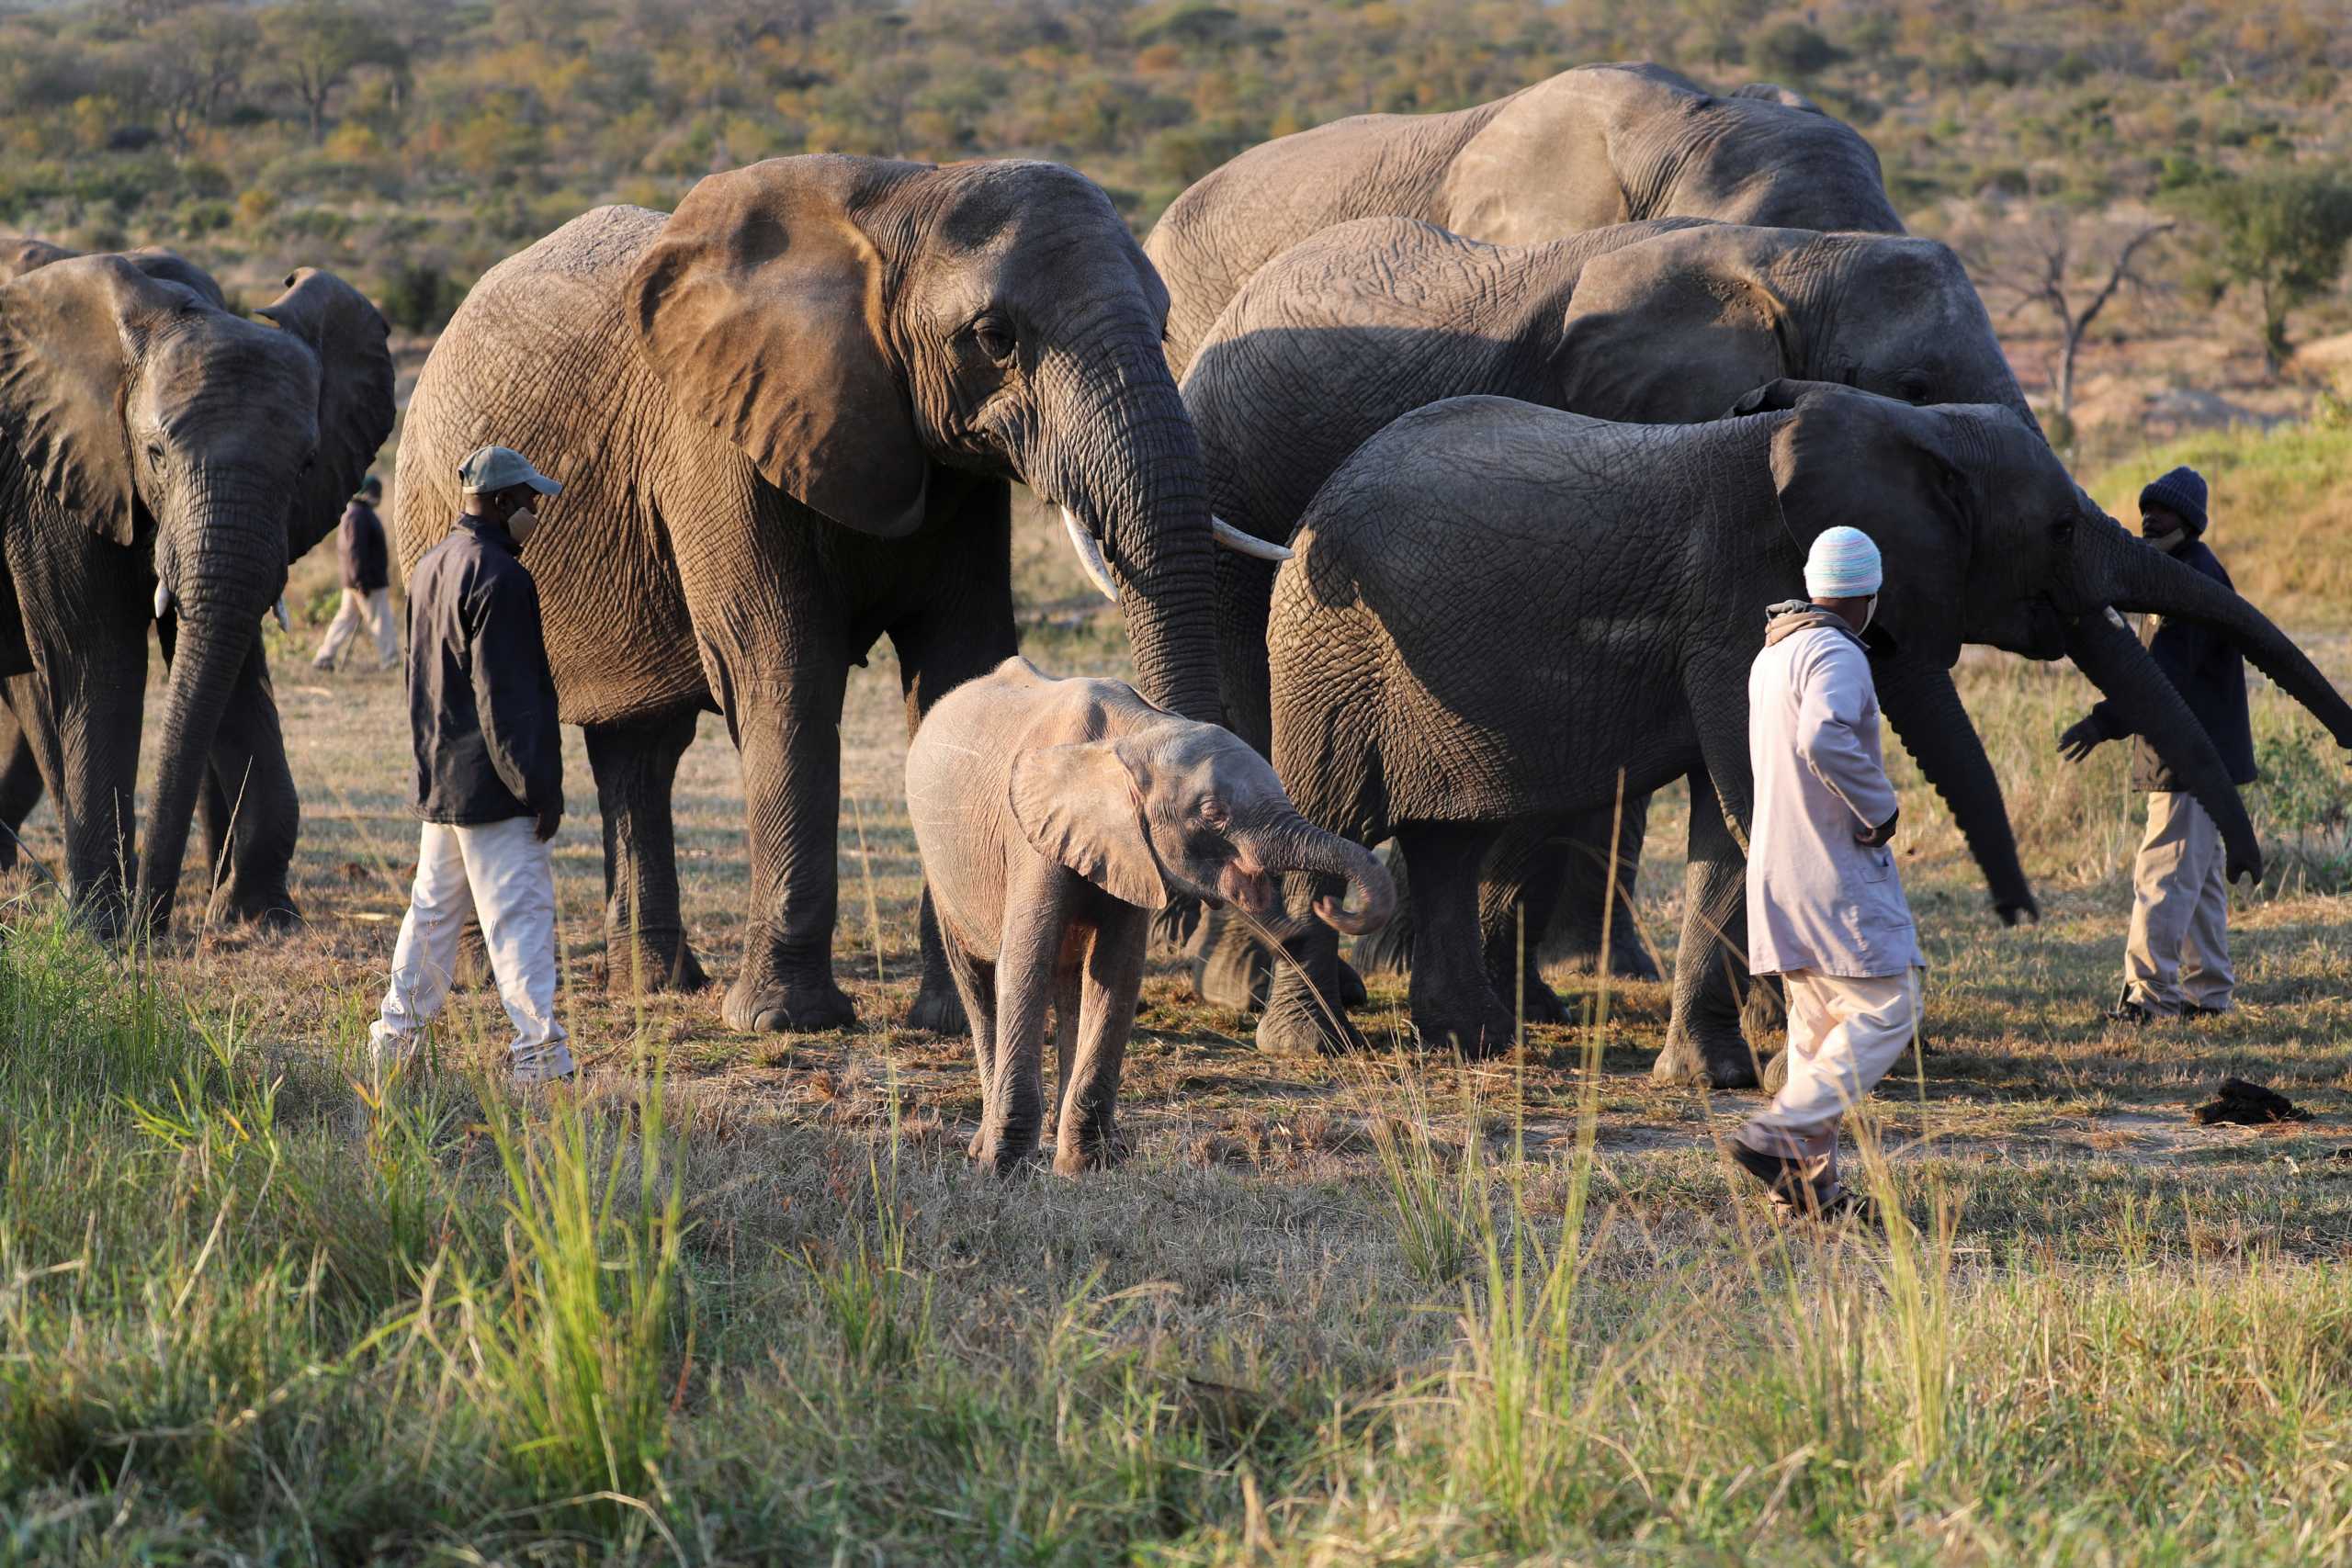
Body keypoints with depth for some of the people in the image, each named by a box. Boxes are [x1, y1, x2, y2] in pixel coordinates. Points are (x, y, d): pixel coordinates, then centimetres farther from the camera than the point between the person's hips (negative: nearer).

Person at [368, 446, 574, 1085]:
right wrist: (538, 785, -18)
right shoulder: (497, 577, -17)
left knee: (433, 907, 17)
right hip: (491, 786, -9)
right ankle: (538, 1050, -10)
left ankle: (397, 1033, 21)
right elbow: (505, 696, -20)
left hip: (439, 778, 9)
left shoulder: (431, 566, 14)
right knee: (520, 912, -8)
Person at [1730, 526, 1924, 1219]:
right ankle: (1779, 1135, -16)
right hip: (1837, 869, -9)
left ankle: (1811, 1181, 7)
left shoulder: (1771, 655, 14)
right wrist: (1880, 807, -22)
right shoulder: (1836, 656, -15)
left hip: (1779, 863, 9)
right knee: (1885, 1012, -7)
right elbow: (1824, 739, -33)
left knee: (1818, 1025, 10)